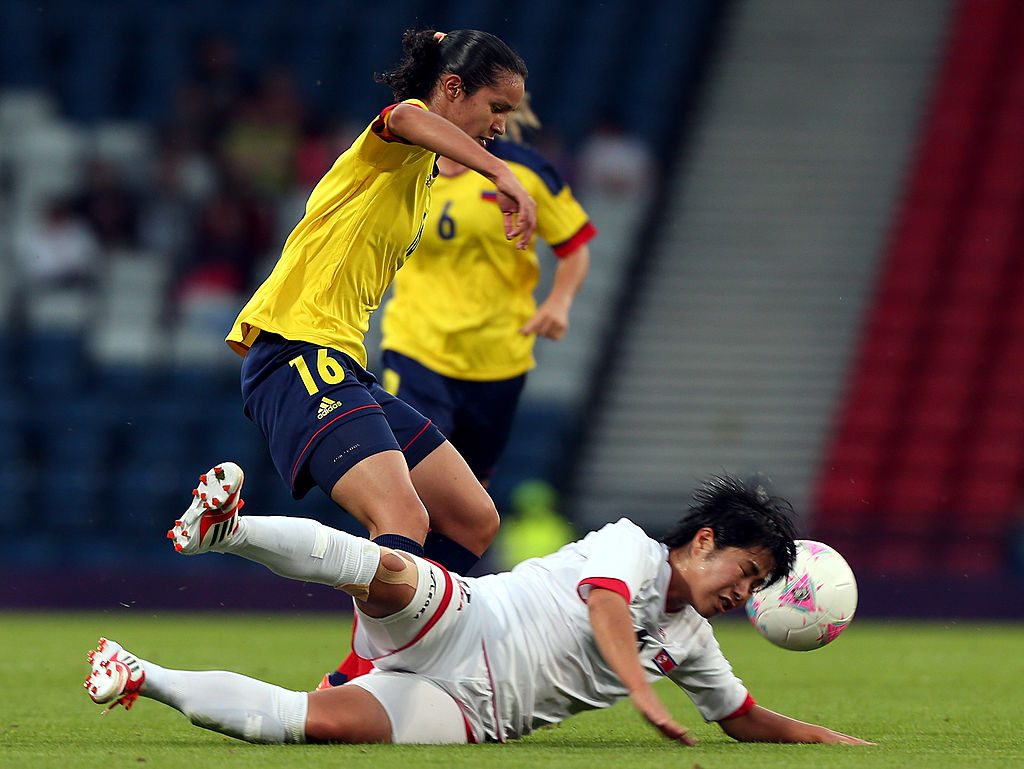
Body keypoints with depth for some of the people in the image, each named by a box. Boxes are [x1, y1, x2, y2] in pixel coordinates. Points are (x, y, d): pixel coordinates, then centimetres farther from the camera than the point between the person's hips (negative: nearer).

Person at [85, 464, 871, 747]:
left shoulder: (691, 641, 20)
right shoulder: (630, 547, -1)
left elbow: (746, 719, 30)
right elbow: (604, 609, -21)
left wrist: (838, 741, 19)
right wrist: (642, 691, -37)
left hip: (469, 710, 4)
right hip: (462, 623, -4)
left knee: (323, 720, -23)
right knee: (386, 570, -39)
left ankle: (143, 677, -16)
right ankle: (225, 527, -37)